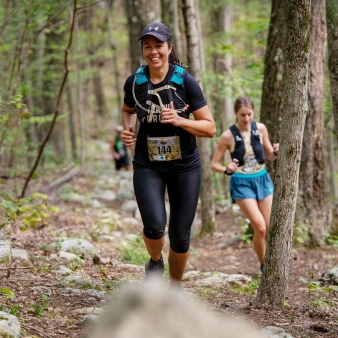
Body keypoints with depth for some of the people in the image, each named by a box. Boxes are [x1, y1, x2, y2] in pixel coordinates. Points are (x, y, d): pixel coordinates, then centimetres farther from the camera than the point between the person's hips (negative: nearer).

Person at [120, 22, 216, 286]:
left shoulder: (185, 81, -10)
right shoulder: (134, 82, -2)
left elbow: (210, 128, -9)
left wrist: (179, 120, -25)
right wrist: (128, 129, 0)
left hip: (185, 167, -1)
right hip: (148, 166, 1)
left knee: (180, 236, 4)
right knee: (154, 225, -21)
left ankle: (175, 288, 30)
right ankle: (155, 262, 14)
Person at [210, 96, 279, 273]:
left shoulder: (260, 128, -2)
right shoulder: (228, 136, -11)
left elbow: (270, 156, 10)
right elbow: (214, 164, -5)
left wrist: (275, 152, -13)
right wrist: (227, 170, -25)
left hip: (262, 180, 4)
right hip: (242, 183, -3)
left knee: (270, 229, 2)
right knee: (260, 228, -13)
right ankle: (263, 265, 7)